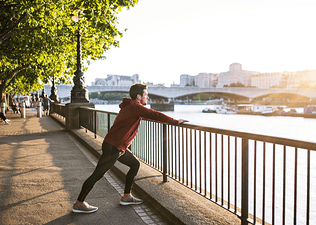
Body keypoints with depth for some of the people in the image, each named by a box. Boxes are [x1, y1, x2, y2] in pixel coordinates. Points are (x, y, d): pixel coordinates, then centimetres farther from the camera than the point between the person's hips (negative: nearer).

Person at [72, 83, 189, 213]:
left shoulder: (130, 106, 15)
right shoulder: (135, 107, -16)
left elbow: (149, 115, 32)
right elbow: (155, 115, -19)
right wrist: (176, 122, -10)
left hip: (120, 148, 10)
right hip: (112, 146, -10)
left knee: (135, 164, 15)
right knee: (98, 174, -2)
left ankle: (126, 197, 24)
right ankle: (79, 204, 10)